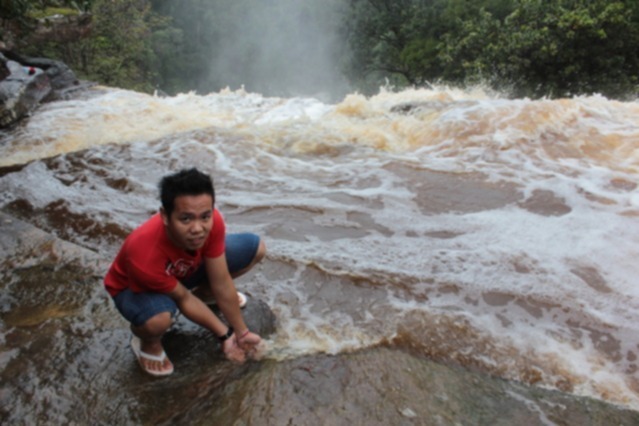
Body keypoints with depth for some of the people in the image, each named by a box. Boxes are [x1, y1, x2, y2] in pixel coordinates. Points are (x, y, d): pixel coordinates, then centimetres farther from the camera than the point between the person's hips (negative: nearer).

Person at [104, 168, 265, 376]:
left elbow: (221, 282, -19)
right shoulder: (144, 253, -43)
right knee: (159, 319, -41)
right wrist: (224, 334, -15)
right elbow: (182, 299, -25)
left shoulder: (212, 221, -32)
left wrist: (241, 332, -11)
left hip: (185, 268, 5)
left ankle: (201, 295, 17)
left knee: (255, 248, -7)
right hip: (134, 286, -5)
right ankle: (148, 342, 0)